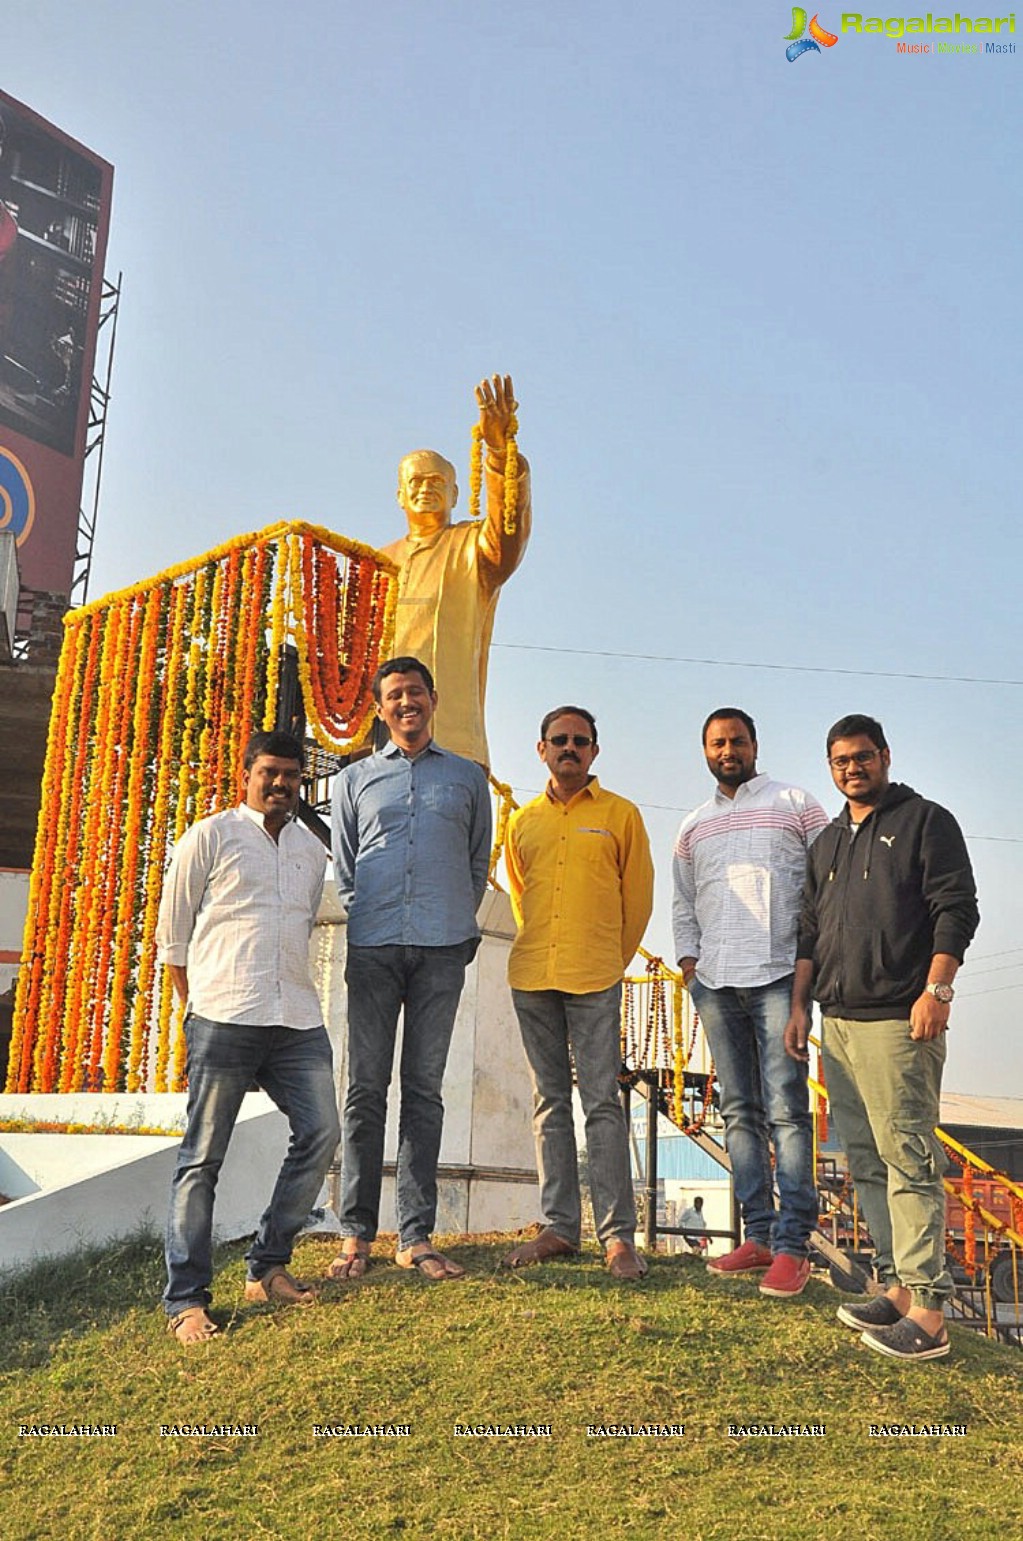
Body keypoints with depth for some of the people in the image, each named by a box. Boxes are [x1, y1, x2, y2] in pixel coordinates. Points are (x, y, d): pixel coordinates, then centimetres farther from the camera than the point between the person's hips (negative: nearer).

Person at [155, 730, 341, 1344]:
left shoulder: (313, 851, 18)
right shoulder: (210, 837, 4)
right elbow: (173, 932, 6)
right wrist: (201, 1005, 5)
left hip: (299, 1021, 5)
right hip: (223, 1018, -5)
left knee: (322, 1133, -1)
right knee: (203, 1157, -2)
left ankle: (268, 1266, 15)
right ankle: (187, 1300, 6)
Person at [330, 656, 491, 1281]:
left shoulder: (468, 778, 15)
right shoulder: (356, 780, 15)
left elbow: (479, 864, 17)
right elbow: (343, 868, 16)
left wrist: (460, 925, 9)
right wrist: (362, 920, 6)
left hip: (442, 949, 0)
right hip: (374, 948, 0)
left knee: (425, 1089, 2)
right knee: (366, 1089, 0)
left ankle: (416, 1235, 7)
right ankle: (357, 1234, 6)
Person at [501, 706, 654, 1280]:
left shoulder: (620, 814, 3)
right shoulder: (523, 821, 12)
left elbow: (638, 898, 8)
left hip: (595, 980, -4)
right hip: (531, 977, 4)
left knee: (602, 1103, -4)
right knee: (551, 1101, 9)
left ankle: (619, 1233, 1)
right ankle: (559, 1226, 16)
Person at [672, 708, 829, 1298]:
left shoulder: (796, 803, 5)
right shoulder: (693, 826, 18)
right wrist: (688, 955, 8)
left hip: (778, 976, -5)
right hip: (714, 983, 5)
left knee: (786, 1109, -8)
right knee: (740, 1110, 7)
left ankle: (792, 1245, -4)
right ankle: (759, 1234, 14)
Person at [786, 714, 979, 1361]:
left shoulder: (926, 821, 2)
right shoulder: (827, 843, 21)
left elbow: (957, 909, -7)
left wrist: (937, 990, -17)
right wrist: (800, 1005, 16)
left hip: (898, 1021, -7)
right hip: (838, 1022, 7)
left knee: (908, 1158, -10)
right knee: (866, 1162, 8)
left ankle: (927, 1312, -7)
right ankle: (898, 1288, 15)